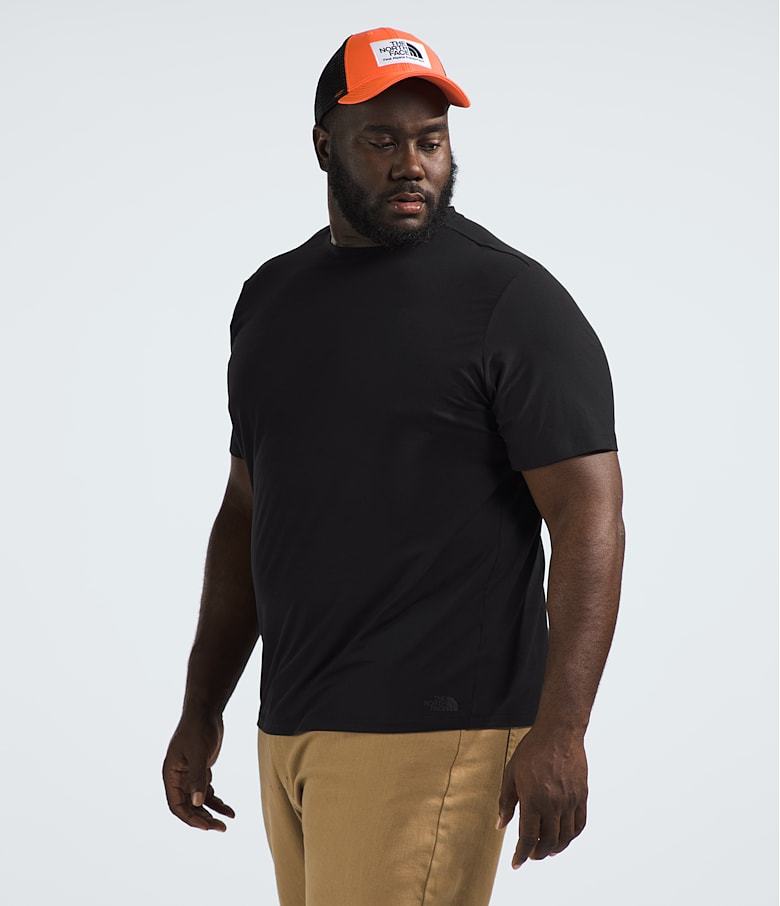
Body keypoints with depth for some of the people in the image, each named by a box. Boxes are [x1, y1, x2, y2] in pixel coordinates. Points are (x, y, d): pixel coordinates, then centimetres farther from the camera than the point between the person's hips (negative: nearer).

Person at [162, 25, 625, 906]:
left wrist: (559, 728, -18)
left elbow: (589, 516, -10)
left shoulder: (512, 299, -5)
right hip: (289, 733, 6)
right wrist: (201, 709, 19)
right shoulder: (271, 296, 15)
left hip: (428, 734, -6)